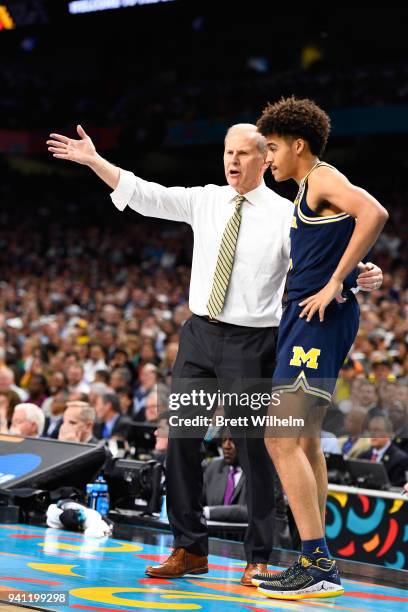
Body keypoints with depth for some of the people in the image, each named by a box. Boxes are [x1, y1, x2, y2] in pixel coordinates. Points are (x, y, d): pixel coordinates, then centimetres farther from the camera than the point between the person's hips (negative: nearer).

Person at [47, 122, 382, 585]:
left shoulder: (285, 215, -4)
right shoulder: (204, 201, 8)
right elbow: (146, 195, 6)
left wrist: (360, 276, -33)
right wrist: (94, 161, 1)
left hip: (251, 343, -4)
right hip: (200, 334, 5)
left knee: (253, 447, -1)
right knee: (181, 438, 3)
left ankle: (258, 559, 10)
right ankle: (190, 549, 14)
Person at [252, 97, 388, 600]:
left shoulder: (323, 179, -8)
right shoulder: (308, 190, 21)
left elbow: (374, 213, -27)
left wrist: (335, 283, -24)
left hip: (320, 318, -11)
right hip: (306, 317, 11)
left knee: (280, 439, -14)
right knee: (304, 440, 13)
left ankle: (317, 565, -14)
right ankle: (317, 565, 19)